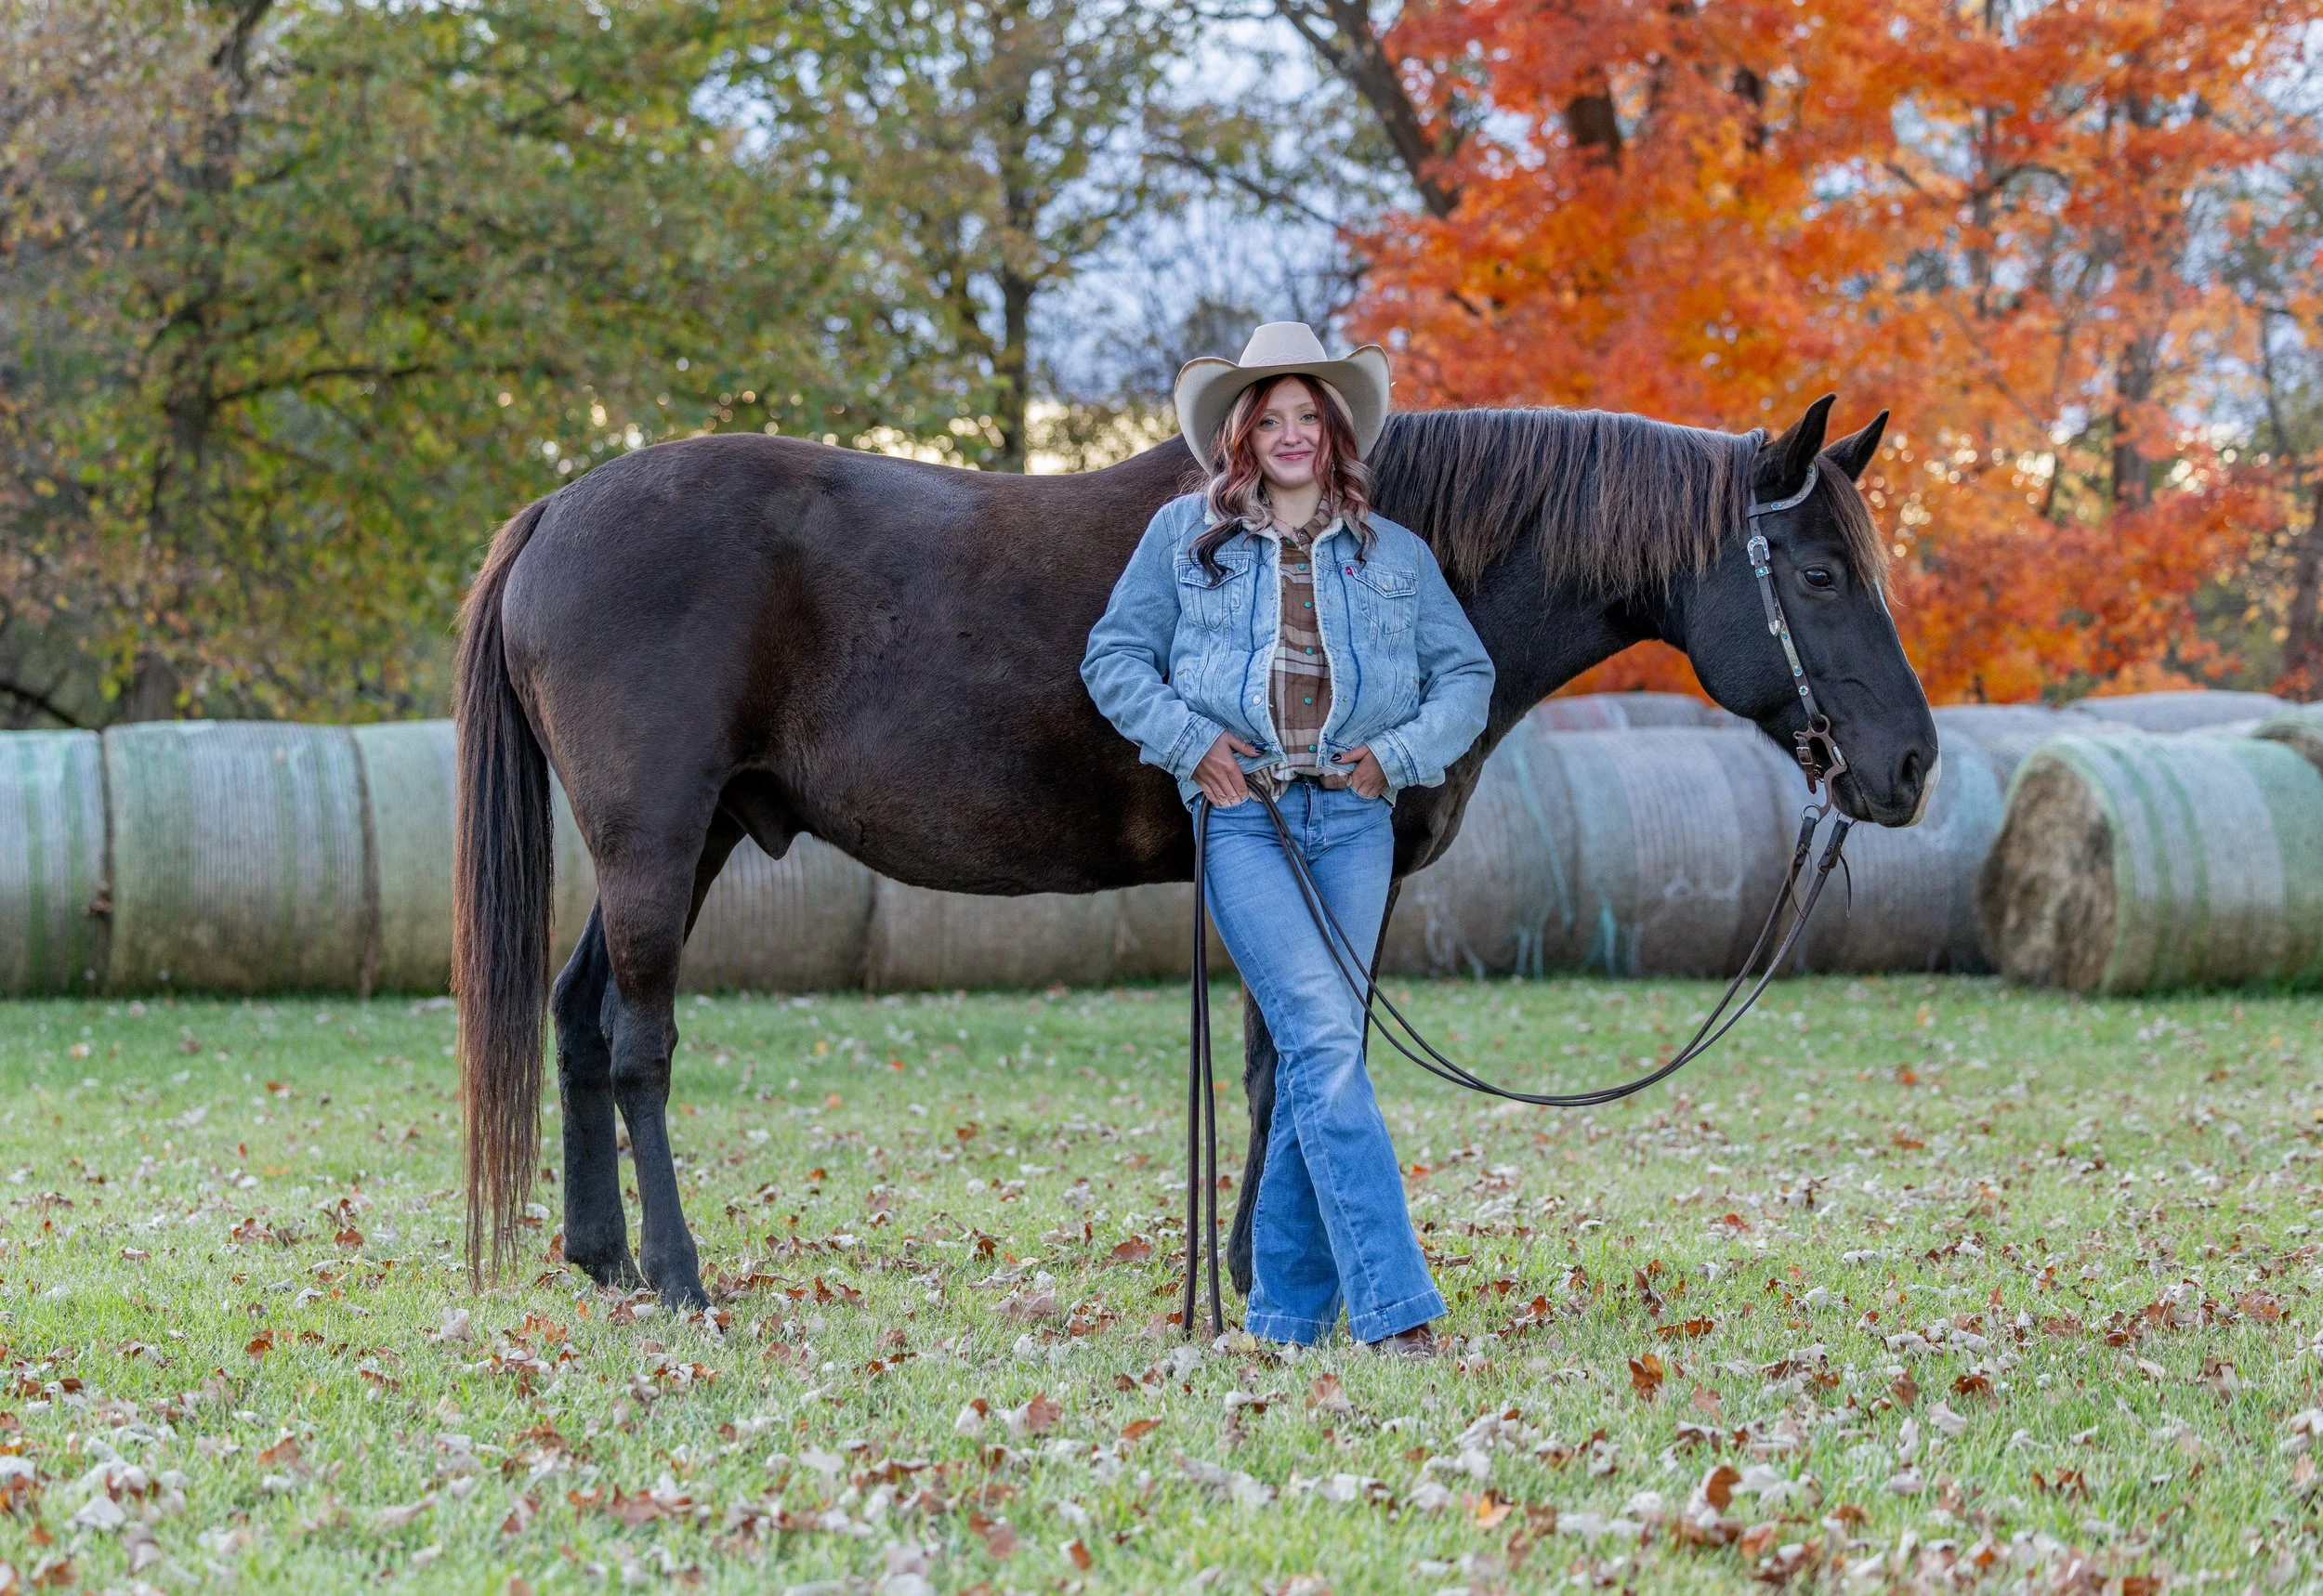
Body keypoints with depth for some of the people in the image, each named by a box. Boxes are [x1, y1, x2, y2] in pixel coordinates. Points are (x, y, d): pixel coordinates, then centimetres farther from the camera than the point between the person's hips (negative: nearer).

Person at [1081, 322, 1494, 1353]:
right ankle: (1392, 1303, -20)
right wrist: (1187, 736, -5)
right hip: (1242, 813, -3)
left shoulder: (1395, 555, 14)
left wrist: (1401, 754, -3)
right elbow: (1114, 658, 11)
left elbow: (1466, 675, 14)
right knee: (1323, 1038, -16)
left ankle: (1287, 1307, 13)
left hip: (1354, 818, 3)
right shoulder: (1184, 535, 10)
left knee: (1317, 1056, 3)